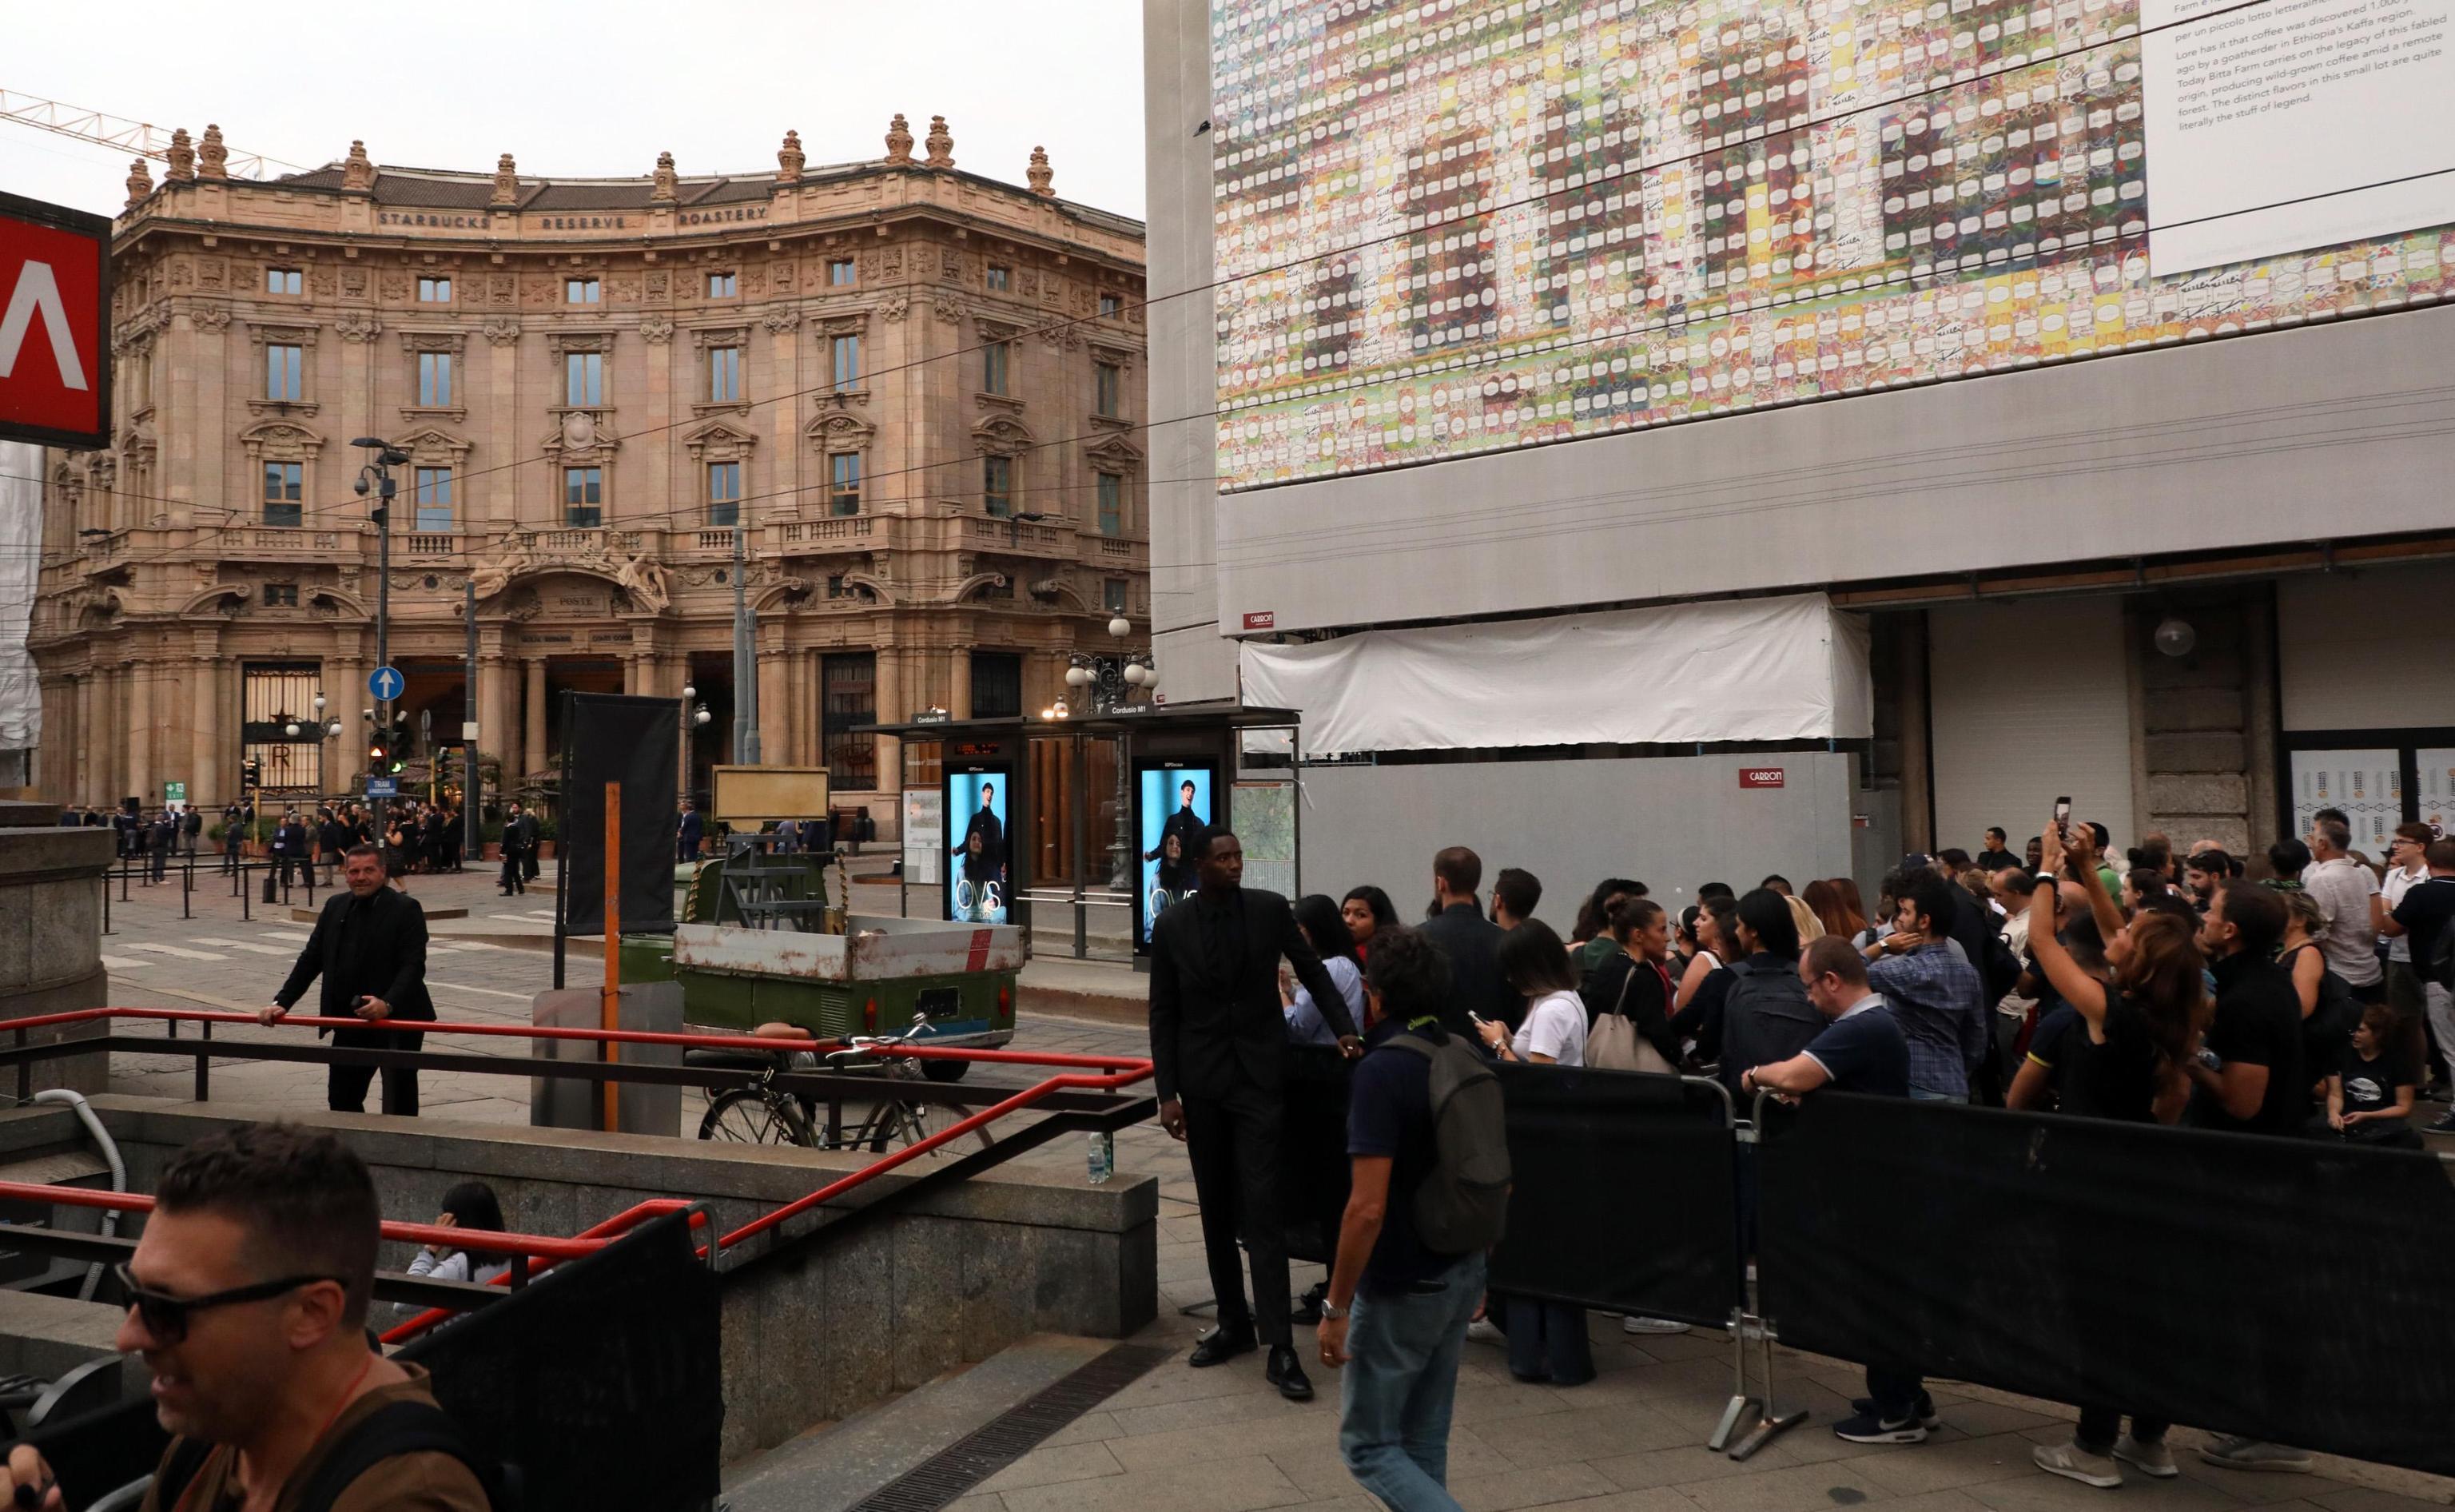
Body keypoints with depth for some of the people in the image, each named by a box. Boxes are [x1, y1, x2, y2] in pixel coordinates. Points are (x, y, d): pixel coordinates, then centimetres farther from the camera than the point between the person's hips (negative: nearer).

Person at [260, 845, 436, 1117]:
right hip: (349, 1022, 6)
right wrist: (281, 1002, 2)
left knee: (399, 1105, 2)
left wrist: (388, 1004, -31)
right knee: (341, 1097, 12)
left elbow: (414, 966, -16)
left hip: (397, 1023, -6)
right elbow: (310, 959, 12)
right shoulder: (335, 906, 9)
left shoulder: (406, 909, -9)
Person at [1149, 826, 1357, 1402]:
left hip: (1259, 1077, -2)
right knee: (1216, 1211, 11)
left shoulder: (1270, 909, -3)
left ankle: (1279, 1346, -6)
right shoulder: (1172, 927, -2)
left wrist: (1344, 1029, -2)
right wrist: (1167, 1093, -2)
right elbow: (1163, 1014, 2)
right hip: (1202, 1080, 2)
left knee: (1261, 1211, -8)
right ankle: (1234, 1323, 26)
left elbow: (1312, 972, 9)